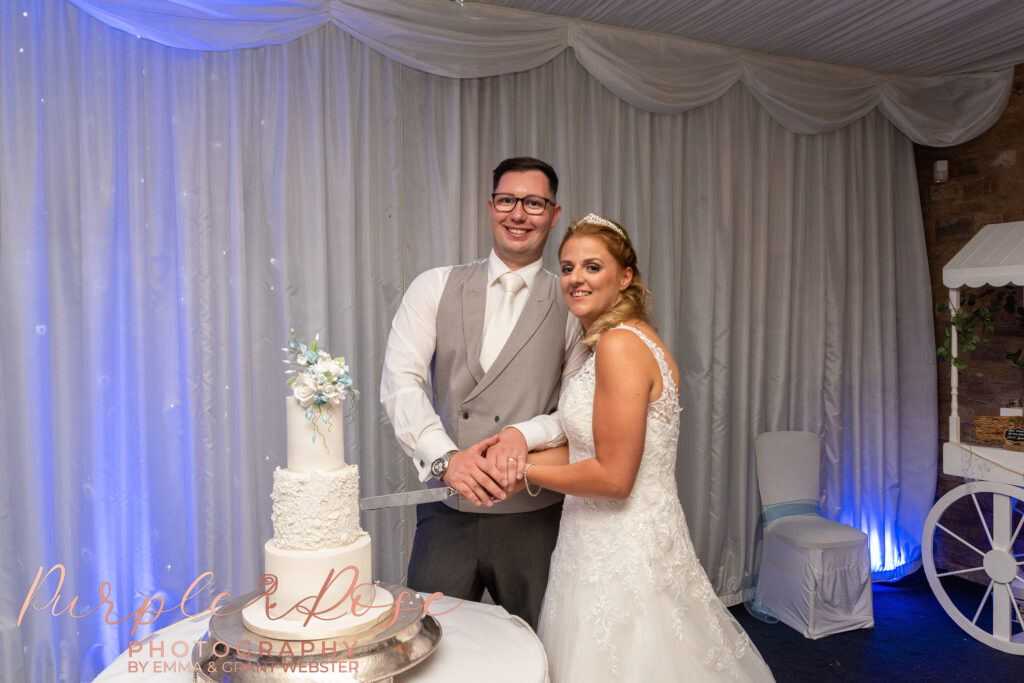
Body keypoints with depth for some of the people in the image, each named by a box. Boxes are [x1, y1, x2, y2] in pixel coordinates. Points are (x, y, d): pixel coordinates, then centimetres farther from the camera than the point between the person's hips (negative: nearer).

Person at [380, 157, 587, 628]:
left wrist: (525, 433, -19)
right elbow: (399, 382, -7)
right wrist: (445, 457, -20)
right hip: (447, 512, 1)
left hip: (533, 518, 0)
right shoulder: (435, 288, 3)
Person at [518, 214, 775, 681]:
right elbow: (590, 447, 8)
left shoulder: (619, 344, -20)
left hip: (622, 553, -9)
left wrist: (527, 474, -9)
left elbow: (614, 477, -21)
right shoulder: (630, 338, 9)